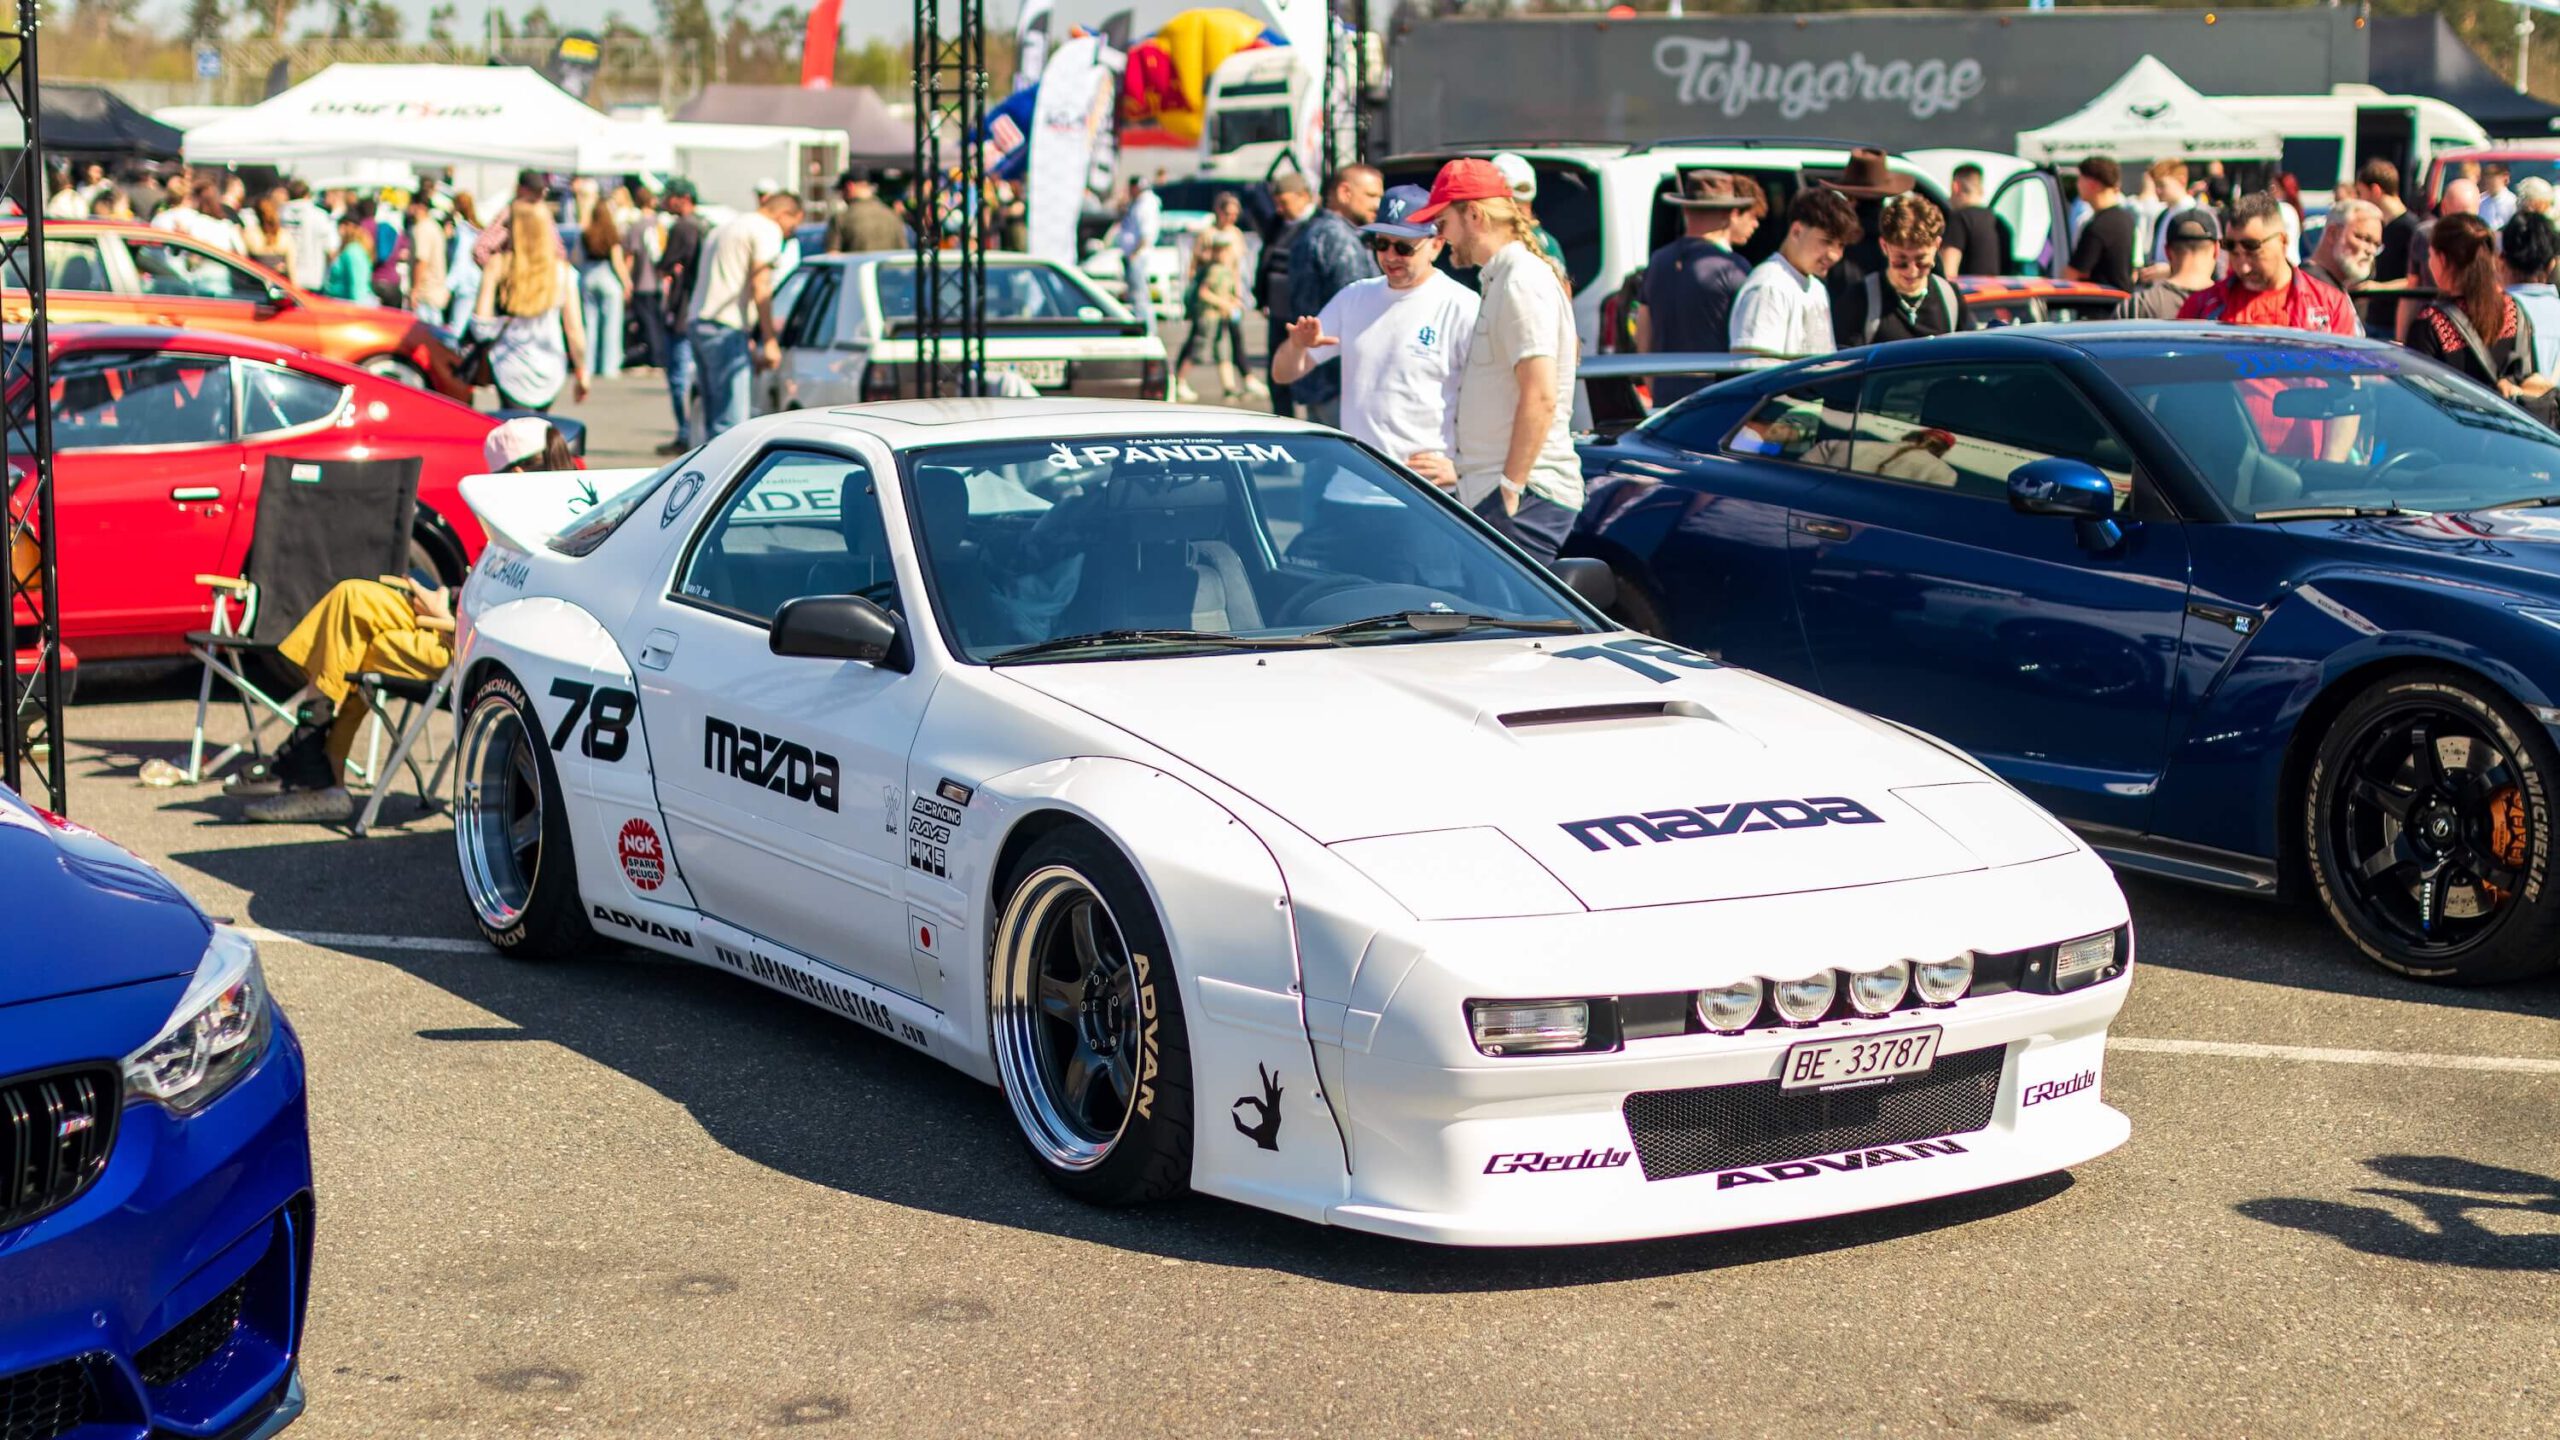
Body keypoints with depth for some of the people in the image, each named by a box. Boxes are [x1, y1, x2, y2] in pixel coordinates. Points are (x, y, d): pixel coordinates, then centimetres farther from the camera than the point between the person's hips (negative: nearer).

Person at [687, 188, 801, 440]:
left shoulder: (724, 229, 28)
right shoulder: (768, 230, -1)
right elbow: (759, 285, -11)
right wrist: (770, 340, -12)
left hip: (697, 323, 9)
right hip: (726, 329, -9)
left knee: (714, 421, 10)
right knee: (731, 423, -13)